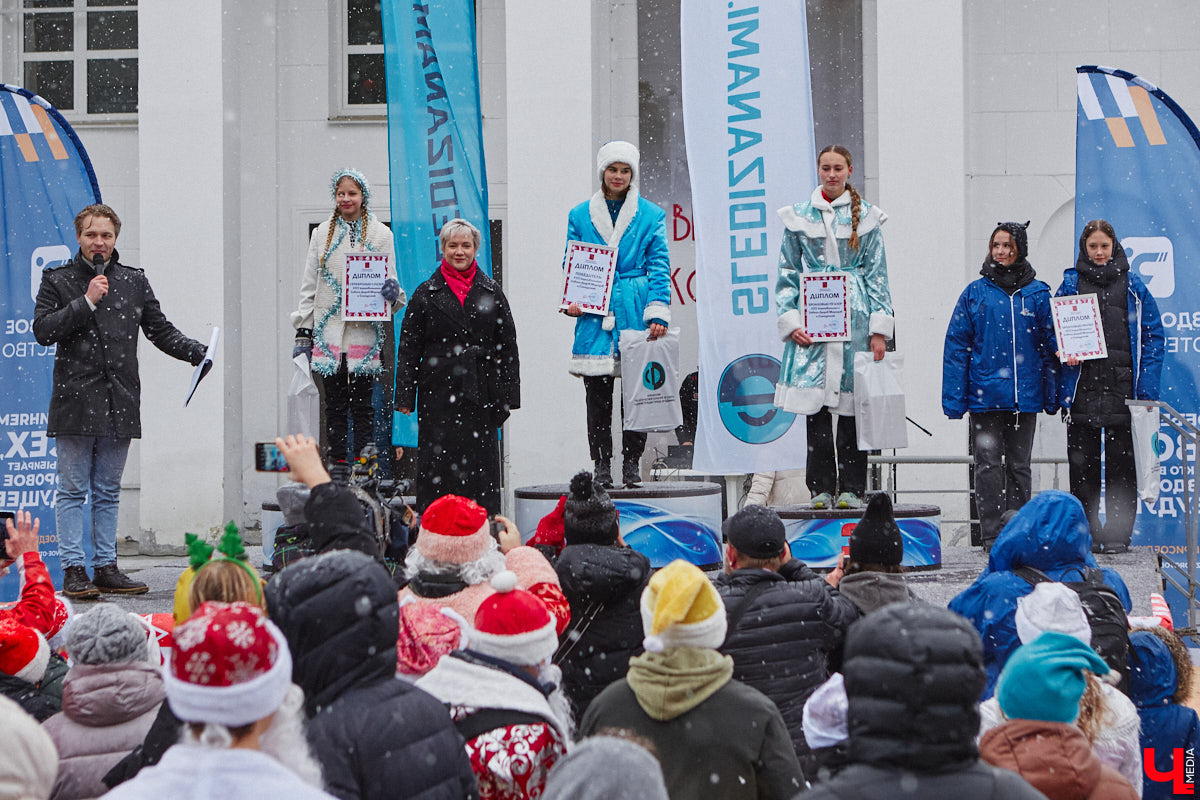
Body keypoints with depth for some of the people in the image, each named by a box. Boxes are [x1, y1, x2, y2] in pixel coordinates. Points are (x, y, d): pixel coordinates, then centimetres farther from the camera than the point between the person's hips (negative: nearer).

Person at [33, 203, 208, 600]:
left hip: (119, 400, 3)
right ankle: (73, 571, 2)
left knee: (107, 492, 10)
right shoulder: (58, 280, 3)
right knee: (73, 490, -1)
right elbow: (42, 329, -7)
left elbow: (159, 329, 11)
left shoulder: (134, 281, 11)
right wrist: (86, 302, -14)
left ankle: (105, 567, 16)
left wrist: (195, 352, -5)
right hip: (75, 399, -3)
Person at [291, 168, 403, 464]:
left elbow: (390, 281, 9)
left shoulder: (381, 234, 6)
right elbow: (309, 286, 11)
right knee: (334, 405, 4)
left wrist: (392, 292, -16)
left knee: (362, 404, -1)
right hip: (329, 332, 2)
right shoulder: (322, 233, 10)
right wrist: (302, 332, 5)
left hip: (365, 332, -2)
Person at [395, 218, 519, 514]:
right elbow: (409, 347, 5)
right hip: (439, 391, -1)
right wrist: (405, 396, -2)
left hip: (481, 393, 1)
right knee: (439, 462, -1)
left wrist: (508, 394, 1)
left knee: (480, 463, 1)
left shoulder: (491, 292, 9)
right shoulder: (427, 293, 6)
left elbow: (508, 346, 8)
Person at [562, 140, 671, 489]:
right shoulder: (580, 215, 11)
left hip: (635, 315, -1)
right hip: (595, 316, 1)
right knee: (597, 394, 0)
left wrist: (658, 313, -7)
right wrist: (573, 300, -4)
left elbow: (659, 266, 3)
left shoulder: (650, 215, 7)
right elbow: (571, 264, 13)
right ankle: (601, 465, 7)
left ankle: (632, 464, 9)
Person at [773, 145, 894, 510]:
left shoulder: (866, 216, 6)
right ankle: (821, 488, 4)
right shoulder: (798, 216, 8)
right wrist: (791, 321, -2)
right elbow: (787, 273, 10)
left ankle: (851, 489, 6)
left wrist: (879, 329, -2)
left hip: (855, 318, -1)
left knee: (852, 404, -1)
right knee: (815, 403, -3)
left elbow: (877, 274, 5)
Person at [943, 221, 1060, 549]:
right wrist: (954, 398, -3)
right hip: (985, 396, -1)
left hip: (1025, 397, 1)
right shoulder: (975, 293, 3)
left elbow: (1050, 346, 7)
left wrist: (1051, 395, 2)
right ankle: (992, 535, 0)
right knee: (988, 464, -3)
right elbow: (957, 347, 3)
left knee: (1019, 466, 8)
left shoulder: (1038, 294, 5)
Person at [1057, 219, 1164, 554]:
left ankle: (1118, 534, 7)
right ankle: (1087, 534, 8)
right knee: (1083, 463, 0)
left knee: (1121, 463, 0)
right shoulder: (1070, 284, 9)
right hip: (1083, 386, 0)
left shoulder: (1132, 285, 8)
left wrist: (1147, 388, -2)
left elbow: (1153, 335, 7)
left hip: (1122, 386, 0)